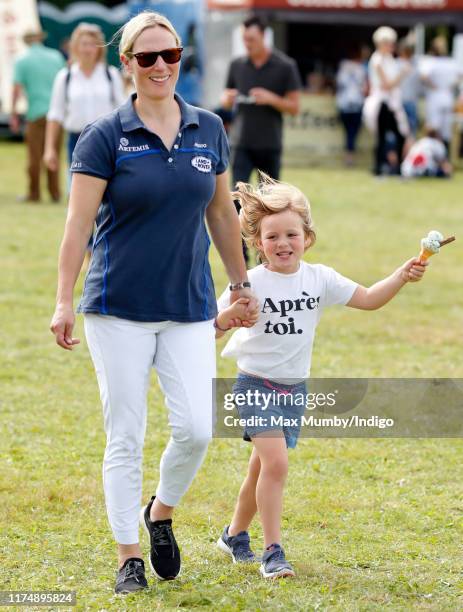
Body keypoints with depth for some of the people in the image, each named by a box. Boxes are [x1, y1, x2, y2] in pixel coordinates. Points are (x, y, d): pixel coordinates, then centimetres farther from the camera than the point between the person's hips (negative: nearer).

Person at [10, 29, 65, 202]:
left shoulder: (22, 60, -1)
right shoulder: (56, 56, 9)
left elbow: (17, 88, -7)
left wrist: (13, 113, -3)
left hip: (36, 112, -3)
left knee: (35, 156, 2)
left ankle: (34, 193, 5)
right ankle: (55, 193, 7)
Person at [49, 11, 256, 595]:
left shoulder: (209, 130, 6)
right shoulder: (105, 136, -6)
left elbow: (222, 215, 16)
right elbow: (78, 223, -6)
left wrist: (241, 286, 20)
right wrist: (64, 302, -12)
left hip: (190, 308, 3)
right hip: (119, 309, -3)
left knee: (195, 430, -6)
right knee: (125, 438, 1)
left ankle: (161, 512, 22)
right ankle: (128, 555, 12)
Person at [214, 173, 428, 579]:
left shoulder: (320, 279, -2)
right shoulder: (250, 283, -13)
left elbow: (369, 299, 1)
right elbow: (210, 329, -10)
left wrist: (401, 277, -14)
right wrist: (229, 316, -31)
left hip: (295, 388, 5)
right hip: (256, 385, -5)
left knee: (263, 466, 16)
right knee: (276, 462, -19)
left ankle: (236, 535, 36)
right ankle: (273, 552, -15)